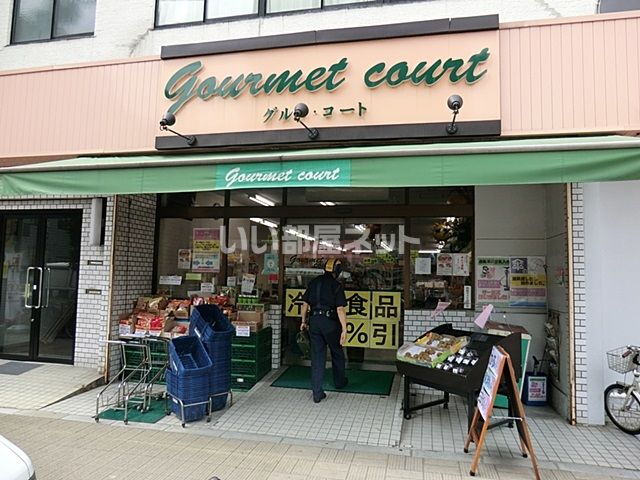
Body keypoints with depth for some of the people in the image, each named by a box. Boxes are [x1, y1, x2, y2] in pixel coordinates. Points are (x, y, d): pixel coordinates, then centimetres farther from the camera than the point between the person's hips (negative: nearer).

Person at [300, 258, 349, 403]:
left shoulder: (314, 282, 7)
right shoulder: (336, 285, -10)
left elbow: (305, 303, 11)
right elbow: (340, 309, -16)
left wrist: (304, 321, 21)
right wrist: (344, 329, -15)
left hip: (314, 321, 4)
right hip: (330, 322, -4)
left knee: (317, 356, 7)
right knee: (337, 353, 19)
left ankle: (317, 393, 7)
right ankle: (339, 382, 38)